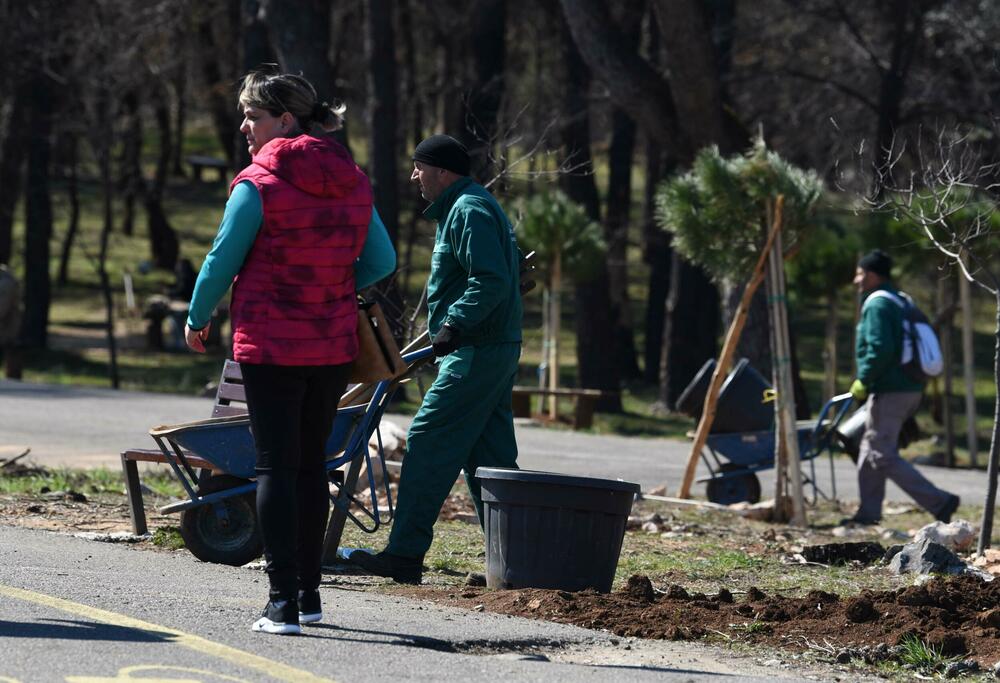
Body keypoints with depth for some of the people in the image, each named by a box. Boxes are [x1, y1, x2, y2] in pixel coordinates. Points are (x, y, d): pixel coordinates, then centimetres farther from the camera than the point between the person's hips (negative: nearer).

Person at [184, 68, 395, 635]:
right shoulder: (352, 183, 4)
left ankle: (284, 602, -7)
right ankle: (308, 593, 21)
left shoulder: (259, 184, -12)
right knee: (312, 464, 15)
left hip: (270, 347, -5)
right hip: (334, 348, 5)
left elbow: (222, 262, -6)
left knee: (276, 466, -2)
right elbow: (381, 261, 8)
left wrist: (198, 320, 10)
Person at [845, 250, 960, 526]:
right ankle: (868, 511, 22)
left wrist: (863, 381, -14)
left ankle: (939, 502, -15)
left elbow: (880, 349, -25)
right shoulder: (903, 302, 18)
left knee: (883, 456, -8)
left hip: (889, 392, -10)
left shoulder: (877, 305, -13)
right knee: (870, 449, 19)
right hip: (911, 388, 10)